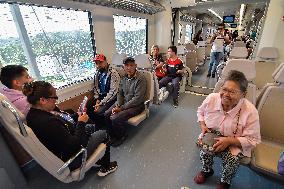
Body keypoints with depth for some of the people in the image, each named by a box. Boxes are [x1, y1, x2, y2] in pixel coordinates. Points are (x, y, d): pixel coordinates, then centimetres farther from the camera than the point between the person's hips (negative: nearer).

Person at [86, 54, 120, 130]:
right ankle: (97, 125, 15)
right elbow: (95, 87, 11)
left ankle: (100, 129, 7)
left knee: (99, 112, -24)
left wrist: (101, 103, -22)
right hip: (100, 96, 7)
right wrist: (97, 99, -4)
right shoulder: (97, 72, 3)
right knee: (87, 108, -8)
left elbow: (113, 92, -23)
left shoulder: (113, 73, -20)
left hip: (111, 98, -7)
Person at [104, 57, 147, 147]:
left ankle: (121, 136, 9)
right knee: (106, 114, -7)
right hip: (123, 102, 7)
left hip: (136, 105, -7)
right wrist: (117, 106, -9)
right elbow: (120, 93, 10)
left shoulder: (140, 79, -17)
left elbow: (137, 99, -21)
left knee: (115, 118, -22)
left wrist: (121, 108, -19)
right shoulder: (124, 78, 6)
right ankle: (113, 135, 16)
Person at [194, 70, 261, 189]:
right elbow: (200, 112, 4)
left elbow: (252, 140, -15)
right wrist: (203, 126, -12)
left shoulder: (250, 112, -24)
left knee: (232, 160, -25)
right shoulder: (211, 99, -18)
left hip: (236, 143, -1)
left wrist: (229, 141, -28)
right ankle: (206, 170, 17)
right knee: (205, 150, -22)